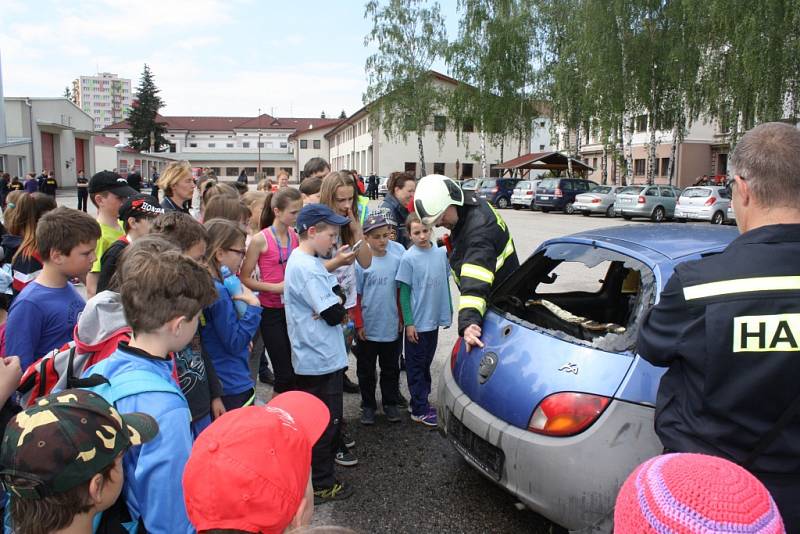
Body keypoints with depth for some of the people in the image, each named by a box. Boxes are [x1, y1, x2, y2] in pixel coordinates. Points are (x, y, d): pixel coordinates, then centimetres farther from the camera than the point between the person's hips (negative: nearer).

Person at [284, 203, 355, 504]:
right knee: (326, 422, 3)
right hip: (321, 359, -10)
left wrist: (335, 303, -9)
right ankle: (321, 485, 15)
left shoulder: (305, 260, 10)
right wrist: (339, 306, -3)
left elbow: (335, 292, 11)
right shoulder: (306, 268, -23)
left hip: (313, 357, 10)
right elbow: (334, 314, -22)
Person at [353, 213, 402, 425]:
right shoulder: (360, 262, -9)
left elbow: (400, 292, 7)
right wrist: (359, 324, -6)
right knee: (366, 370, 12)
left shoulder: (396, 260, -1)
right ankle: (368, 406, 26)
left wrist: (401, 318, 8)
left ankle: (390, 403, 30)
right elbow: (355, 296, -5)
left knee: (390, 368, 15)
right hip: (368, 328, -2)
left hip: (391, 327, 2)